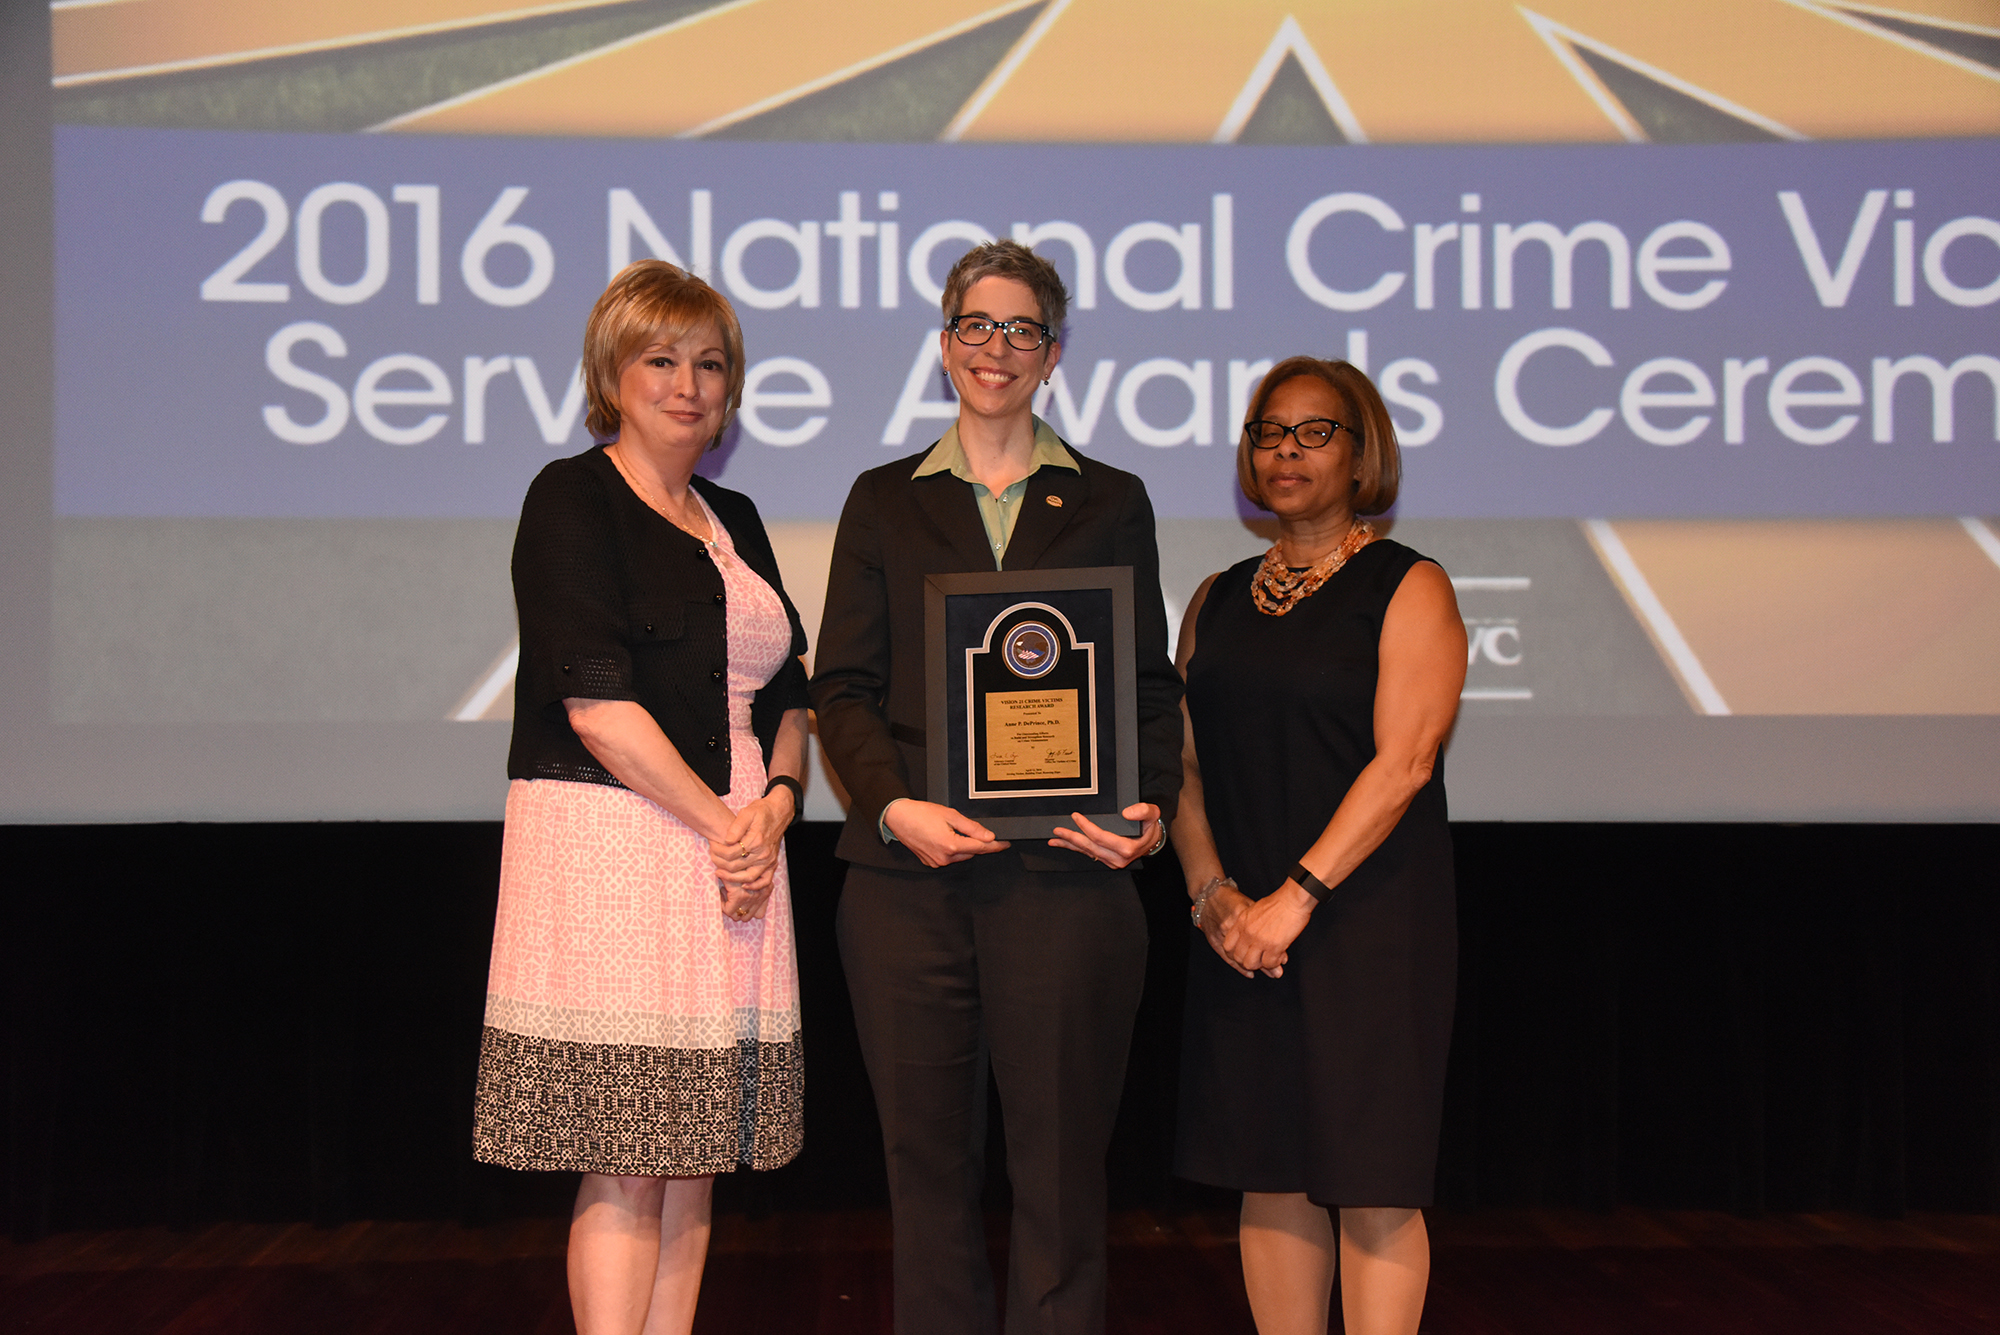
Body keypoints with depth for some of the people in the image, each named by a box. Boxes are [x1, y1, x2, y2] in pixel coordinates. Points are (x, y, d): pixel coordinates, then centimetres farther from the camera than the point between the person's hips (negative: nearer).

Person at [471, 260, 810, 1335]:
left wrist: (777, 803, -1)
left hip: (733, 856, 7)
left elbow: (784, 694, 19)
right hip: (609, 848, -7)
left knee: (693, 1161, 7)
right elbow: (596, 703, -12)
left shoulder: (734, 521, 19)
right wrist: (721, 822, -11)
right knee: (624, 1167, -6)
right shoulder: (572, 498, -3)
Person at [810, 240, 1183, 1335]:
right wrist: (893, 804, -11)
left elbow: (1151, 684, 9)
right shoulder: (884, 501, 13)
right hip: (908, 874, 1)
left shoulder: (1111, 503, 13)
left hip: (1063, 874, -1)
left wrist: (1152, 811, -8)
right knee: (927, 1160, 6)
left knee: (1060, 1163, 1)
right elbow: (842, 684, 7)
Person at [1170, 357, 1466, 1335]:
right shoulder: (1218, 600, 15)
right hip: (1239, 929, 5)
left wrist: (1296, 897, -18)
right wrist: (1212, 892, -5)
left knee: (1370, 1187, -4)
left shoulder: (1409, 587, -1)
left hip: (1368, 915, -5)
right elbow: (1184, 762, 11)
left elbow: (1401, 763, -11)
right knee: (1270, 1178, 7)